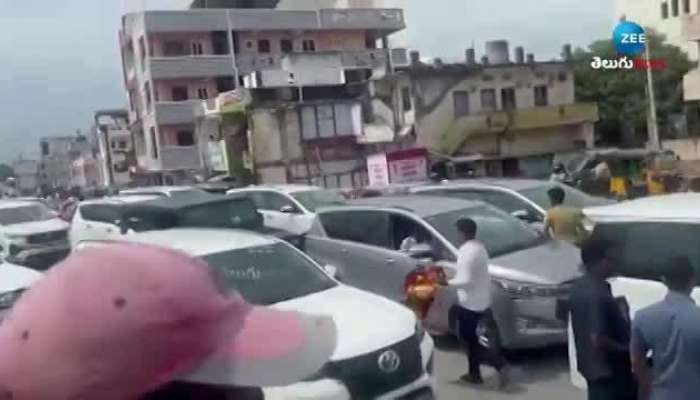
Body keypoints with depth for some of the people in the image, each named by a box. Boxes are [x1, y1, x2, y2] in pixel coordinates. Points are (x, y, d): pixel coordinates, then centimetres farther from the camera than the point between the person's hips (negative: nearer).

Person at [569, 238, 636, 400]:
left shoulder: (579, 286, 3)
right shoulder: (597, 294, -27)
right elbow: (598, 339, -28)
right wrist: (626, 349, -14)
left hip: (590, 363, 9)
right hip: (606, 368, -9)